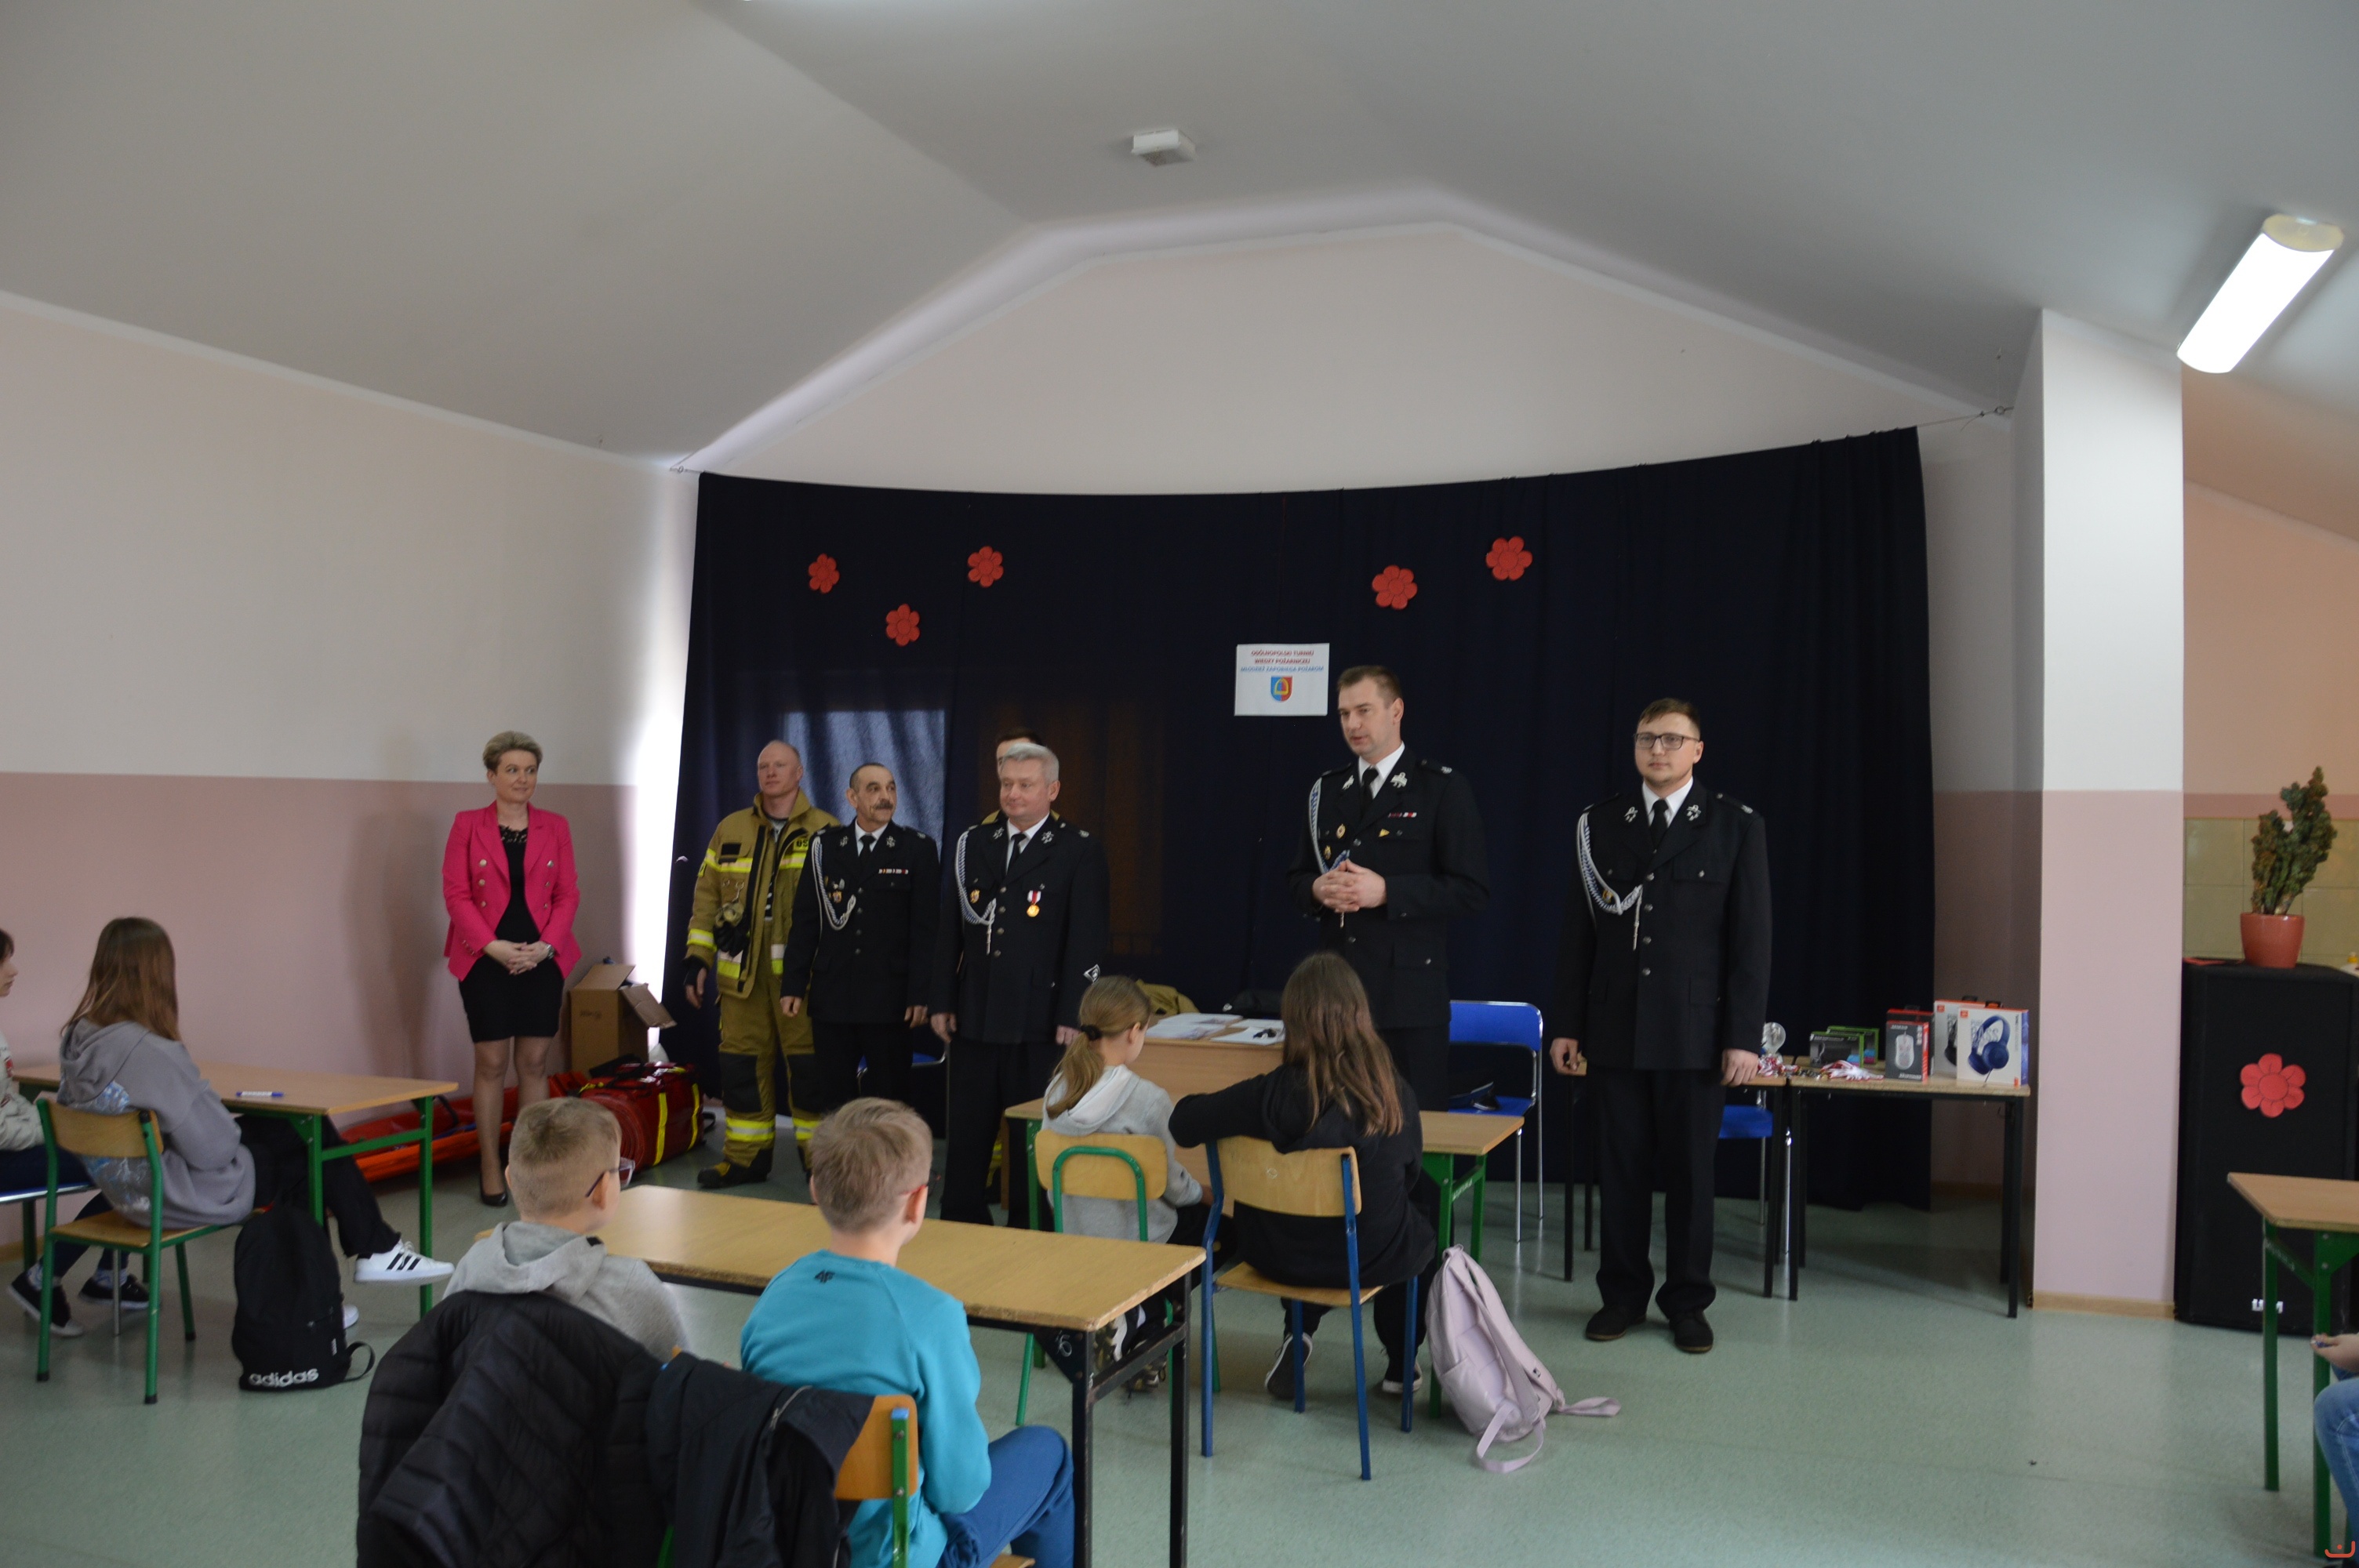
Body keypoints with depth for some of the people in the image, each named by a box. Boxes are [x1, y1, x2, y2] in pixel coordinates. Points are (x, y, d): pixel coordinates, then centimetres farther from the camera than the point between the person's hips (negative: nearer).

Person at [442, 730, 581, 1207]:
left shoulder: (555, 828, 7)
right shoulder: (468, 826, 1)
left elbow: (568, 894, 5)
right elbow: (455, 894, -4)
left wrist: (546, 946, -9)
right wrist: (493, 946, -14)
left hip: (542, 959, 2)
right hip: (486, 960, -2)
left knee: (535, 1062, 4)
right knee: (491, 1063, 1)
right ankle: (490, 1169, 10)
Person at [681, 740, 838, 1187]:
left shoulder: (826, 831, 2)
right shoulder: (730, 830, 11)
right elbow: (706, 897, 12)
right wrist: (697, 959, 6)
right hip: (742, 972, 3)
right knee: (742, 1064, 8)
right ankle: (745, 1157, 21)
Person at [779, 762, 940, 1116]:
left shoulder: (918, 849, 0)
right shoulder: (824, 845, 7)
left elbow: (925, 928, -4)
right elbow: (805, 920, 7)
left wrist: (920, 994, -9)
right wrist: (793, 984, 2)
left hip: (888, 997, -2)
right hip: (831, 994, 2)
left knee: (890, 1103, 5)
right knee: (829, 1101, 7)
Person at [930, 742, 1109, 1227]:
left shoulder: (1080, 851, -3)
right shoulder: (972, 844, 11)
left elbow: (1087, 940, -7)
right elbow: (949, 929, 12)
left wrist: (1072, 1017, -12)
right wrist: (943, 1001, 7)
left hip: (1040, 1022, -4)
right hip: (975, 1018, 4)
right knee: (966, 1137, 10)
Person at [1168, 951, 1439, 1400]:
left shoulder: (1270, 1094, -23)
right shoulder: (1396, 1094, -18)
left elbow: (1184, 1121, -11)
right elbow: (1409, 1172, -1)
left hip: (1283, 1257, 1)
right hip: (1374, 1259, -1)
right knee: (1427, 1198, 31)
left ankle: (1299, 1335, 28)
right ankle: (1401, 1363, 40)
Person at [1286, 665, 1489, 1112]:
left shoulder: (1443, 789, -3)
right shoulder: (1326, 790, 14)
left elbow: (1472, 890, -9)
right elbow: (1297, 878, 18)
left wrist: (1386, 891, -19)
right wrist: (1319, 889, -6)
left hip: (1408, 995, -5)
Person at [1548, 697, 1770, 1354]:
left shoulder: (1734, 826, 1)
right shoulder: (1598, 825, 7)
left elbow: (1750, 938, -2)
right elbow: (1577, 933, 8)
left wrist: (1744, 1036, -7)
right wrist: (1565, 1023, 4)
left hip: (1694, 1032, -2)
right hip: (1615, 1029, 2)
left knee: (1691, 1170, 6)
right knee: (1620, 1168, 9)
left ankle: (1687, 1301, 21)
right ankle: (1622, 1294, 22)